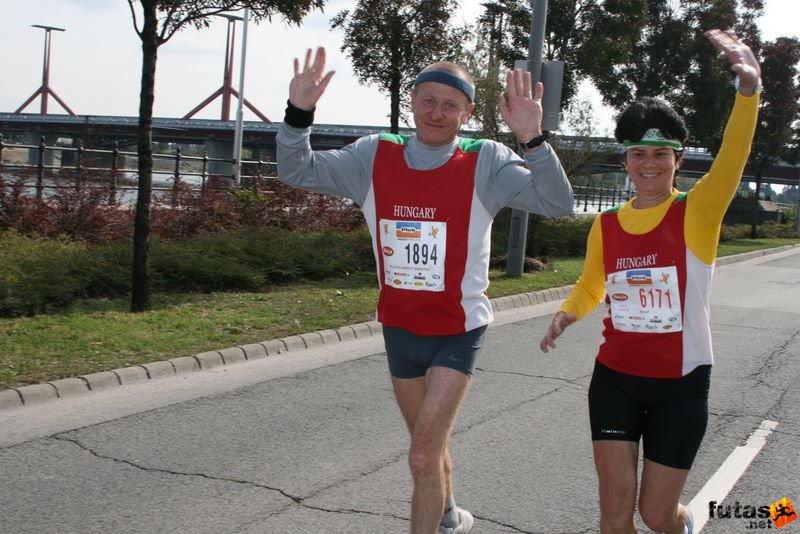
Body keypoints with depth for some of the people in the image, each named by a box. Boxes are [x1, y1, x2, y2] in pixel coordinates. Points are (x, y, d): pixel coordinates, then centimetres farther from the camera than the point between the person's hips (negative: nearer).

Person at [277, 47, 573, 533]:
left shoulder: (485, 163, -13)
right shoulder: (375, 156, -4)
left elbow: (557, 204, -20)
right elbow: (298, 171, -1)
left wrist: (532, 140, -35)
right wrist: (299, 113, -18)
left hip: (458, 330, -5)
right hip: (399, 326, 5)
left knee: (423, 456, -12)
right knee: (428, 445, 24)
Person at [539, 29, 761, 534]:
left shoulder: (697, 214, -10)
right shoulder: (605, 226, 0)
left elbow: (731, 160, -29)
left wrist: (749, 90, -46)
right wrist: (567, 314, -5)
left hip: (680, 383, -2)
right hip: (615, 379, 3)